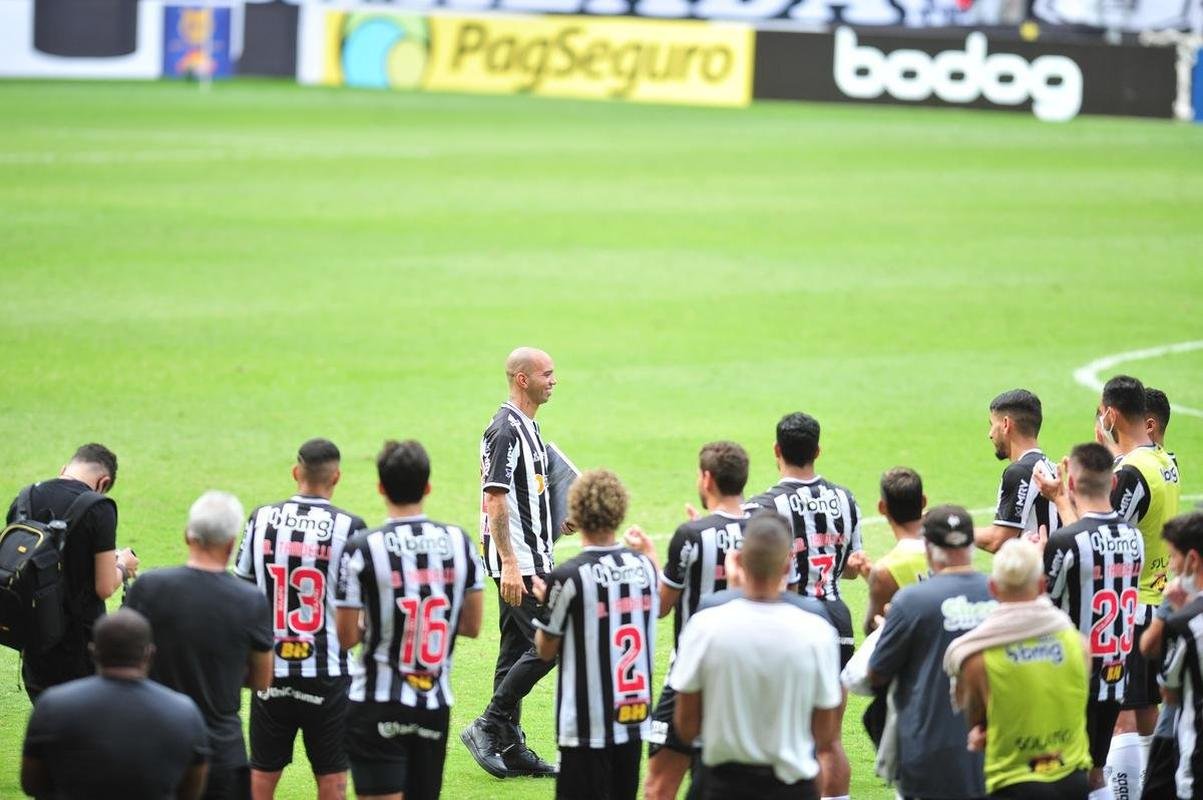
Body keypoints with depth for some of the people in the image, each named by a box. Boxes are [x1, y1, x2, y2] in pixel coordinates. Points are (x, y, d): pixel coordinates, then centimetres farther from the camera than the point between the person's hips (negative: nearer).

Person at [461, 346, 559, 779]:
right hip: (517, 561, -10)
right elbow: (494, 500, -20)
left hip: (529, 559, 10)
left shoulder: (527, 427, 16)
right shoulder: (505, 430, -16)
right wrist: (509, 564, -25)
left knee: (517, 651, 10)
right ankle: (488, 726, -5)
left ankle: (510, 747, 13)